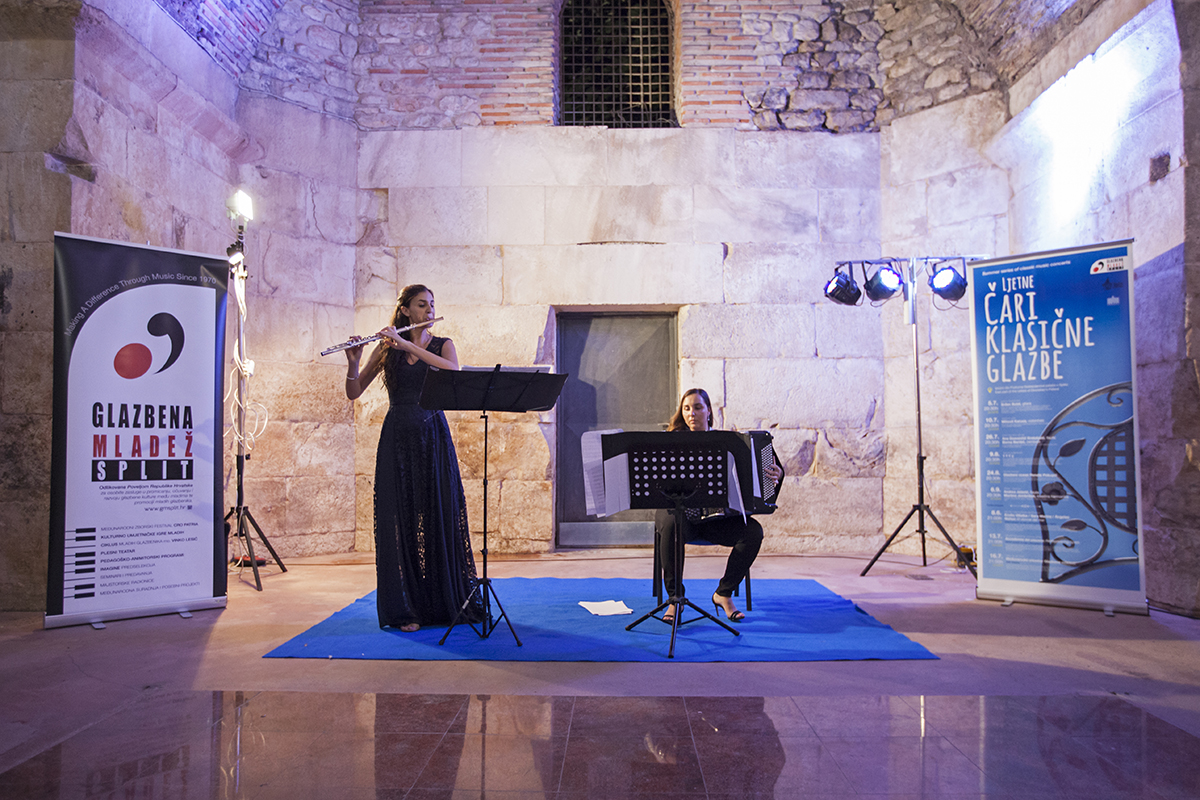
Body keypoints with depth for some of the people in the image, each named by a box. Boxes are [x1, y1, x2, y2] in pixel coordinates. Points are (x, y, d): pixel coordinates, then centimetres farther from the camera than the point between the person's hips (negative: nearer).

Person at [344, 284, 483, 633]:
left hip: (433, 437, 0)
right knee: (400, 520, -1)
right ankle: (403, 609, 8)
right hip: (397, 437, 0)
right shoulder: (386, 347, 7)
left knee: (442, 517, 2)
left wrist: (408, 345, -21)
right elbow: (354, 393, 3)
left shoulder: (443, 345, 7)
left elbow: (453, 372, -17)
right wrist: (353, 362, -16)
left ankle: (451, 602, 16)